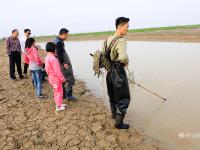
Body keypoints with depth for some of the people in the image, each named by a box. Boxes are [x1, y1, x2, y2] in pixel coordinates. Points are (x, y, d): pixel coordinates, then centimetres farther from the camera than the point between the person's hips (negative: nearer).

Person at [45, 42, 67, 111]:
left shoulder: (47, 58, 3)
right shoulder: (53, 59, -25)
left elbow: (46, 68, 12)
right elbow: (57, 70, -24)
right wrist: (62, 78, -16)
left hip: (51, 77, 9)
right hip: (56, 78, -9)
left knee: (56, 91, 21)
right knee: (59, 91, 4)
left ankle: (58, 104, 35)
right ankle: (58, 106, 13)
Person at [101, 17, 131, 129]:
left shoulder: (108, 40, 4)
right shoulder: (121, 40, -21)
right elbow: (123, 57, -37)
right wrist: (127, 61, -16)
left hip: (110, 72, 8)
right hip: (119, 73, -8)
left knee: (113, 95, 24)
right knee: (124, 98, 7)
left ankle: (114, 114, 45)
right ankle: (119, 123, 15)